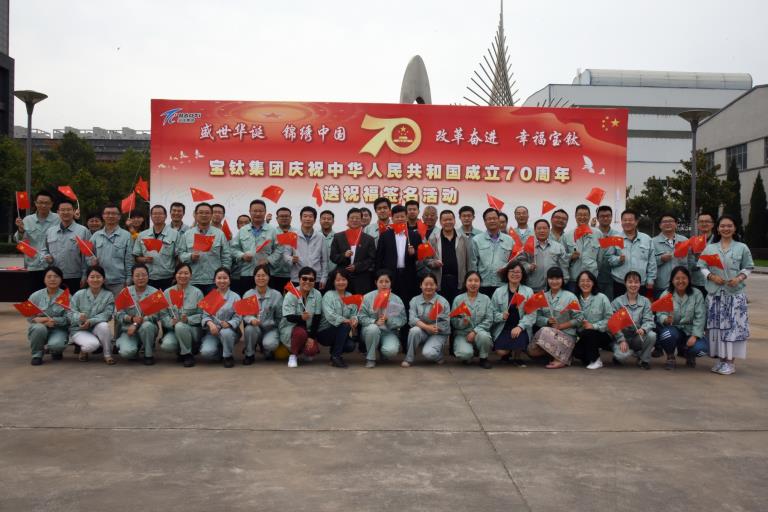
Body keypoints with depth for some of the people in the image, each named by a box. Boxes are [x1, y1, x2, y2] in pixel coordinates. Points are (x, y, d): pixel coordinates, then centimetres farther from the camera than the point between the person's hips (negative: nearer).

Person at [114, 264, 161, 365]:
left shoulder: (154, 292, -2)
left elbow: (156, 315, -12)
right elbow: (118, 314, -2)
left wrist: (136, 324, -22)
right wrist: (131, 319, -22)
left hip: (148, 327, 0)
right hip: (128, 329, 1)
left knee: (147, 325, -37)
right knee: (126, 352, -28)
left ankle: (149, 355, -12)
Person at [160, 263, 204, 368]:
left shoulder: (197, 292, 0)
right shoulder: (167, 292, 6)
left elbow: (201, 314, -6)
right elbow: (163, 314, -2)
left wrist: (188, 319, -23)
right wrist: (171, 322, -21)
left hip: (193, 329, -2)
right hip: (172, 329, 2)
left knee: (180, 326, -36)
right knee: (166, 345, -30)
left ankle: (188, 355, -12)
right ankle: (182, 351, 6)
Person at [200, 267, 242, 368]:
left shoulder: (235, 297, 2)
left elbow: (238, 317, -6)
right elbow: (205, 315, 0)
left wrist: (228, 324, -27)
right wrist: (210, 323, -22)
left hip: (229, 330, -1)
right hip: (212, 331, 1)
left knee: (225, 333, -38)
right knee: (206, 352, -26)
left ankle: (228, 356, -9)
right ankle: (220, 352, 11)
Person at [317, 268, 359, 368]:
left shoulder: (350, 297, 9)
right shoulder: (328, 295, -8)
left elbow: (354, 314, 1)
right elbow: (330, 315, -23)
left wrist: (354, 320, -22)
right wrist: (347, 321, -27)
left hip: (342, 333, 5)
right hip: (325, 332, -4)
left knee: (351, 345, -24)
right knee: (345, 325, -30)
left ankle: (335, 350, 11)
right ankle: (336, 356, -19)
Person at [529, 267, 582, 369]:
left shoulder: (570, 297, 1)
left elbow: (578, 319, -4)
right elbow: (537, 317, 4)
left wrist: (560, 326, -12)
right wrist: (548, 321, -16)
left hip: (567, 335, -4)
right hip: (548, 331, 4)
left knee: (545, 332, -32)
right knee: (532, 350, -19)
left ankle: (562, 359, -15)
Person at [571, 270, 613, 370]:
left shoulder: (601, 298, -6)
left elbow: (610, 318, -11)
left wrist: (594, 326, -20)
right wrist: (579, 321, -20)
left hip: (602, 334, -2)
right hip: (584, 336, 3)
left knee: (587, 333, -34)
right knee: (576, 352, -24)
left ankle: (595, 360, -11)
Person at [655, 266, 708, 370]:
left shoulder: (697, 294, -2)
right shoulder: (666, 294, -1)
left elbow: (700, 317, -9)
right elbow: (660, 315, -12)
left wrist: (694, 336, -20)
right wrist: (666, 320, -36)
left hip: (690, 331, 1)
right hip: (673, 329, -1)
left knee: (702, 348, -27)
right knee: (668, 334, -36)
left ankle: (687, 353, 13)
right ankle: (670, 357, -2)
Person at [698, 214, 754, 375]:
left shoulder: (742, 248, 4)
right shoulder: (710, 248, 8)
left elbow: (748, 267, 6)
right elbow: (702, 266, 6)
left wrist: (740, 278, -11)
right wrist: (711, 276, -11)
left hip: (735, 293, -2)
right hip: (715, 293, 2)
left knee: (733, 326, -4)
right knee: (716, 325, 3)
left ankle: (731, 361, 3)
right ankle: (721, 358, 14)